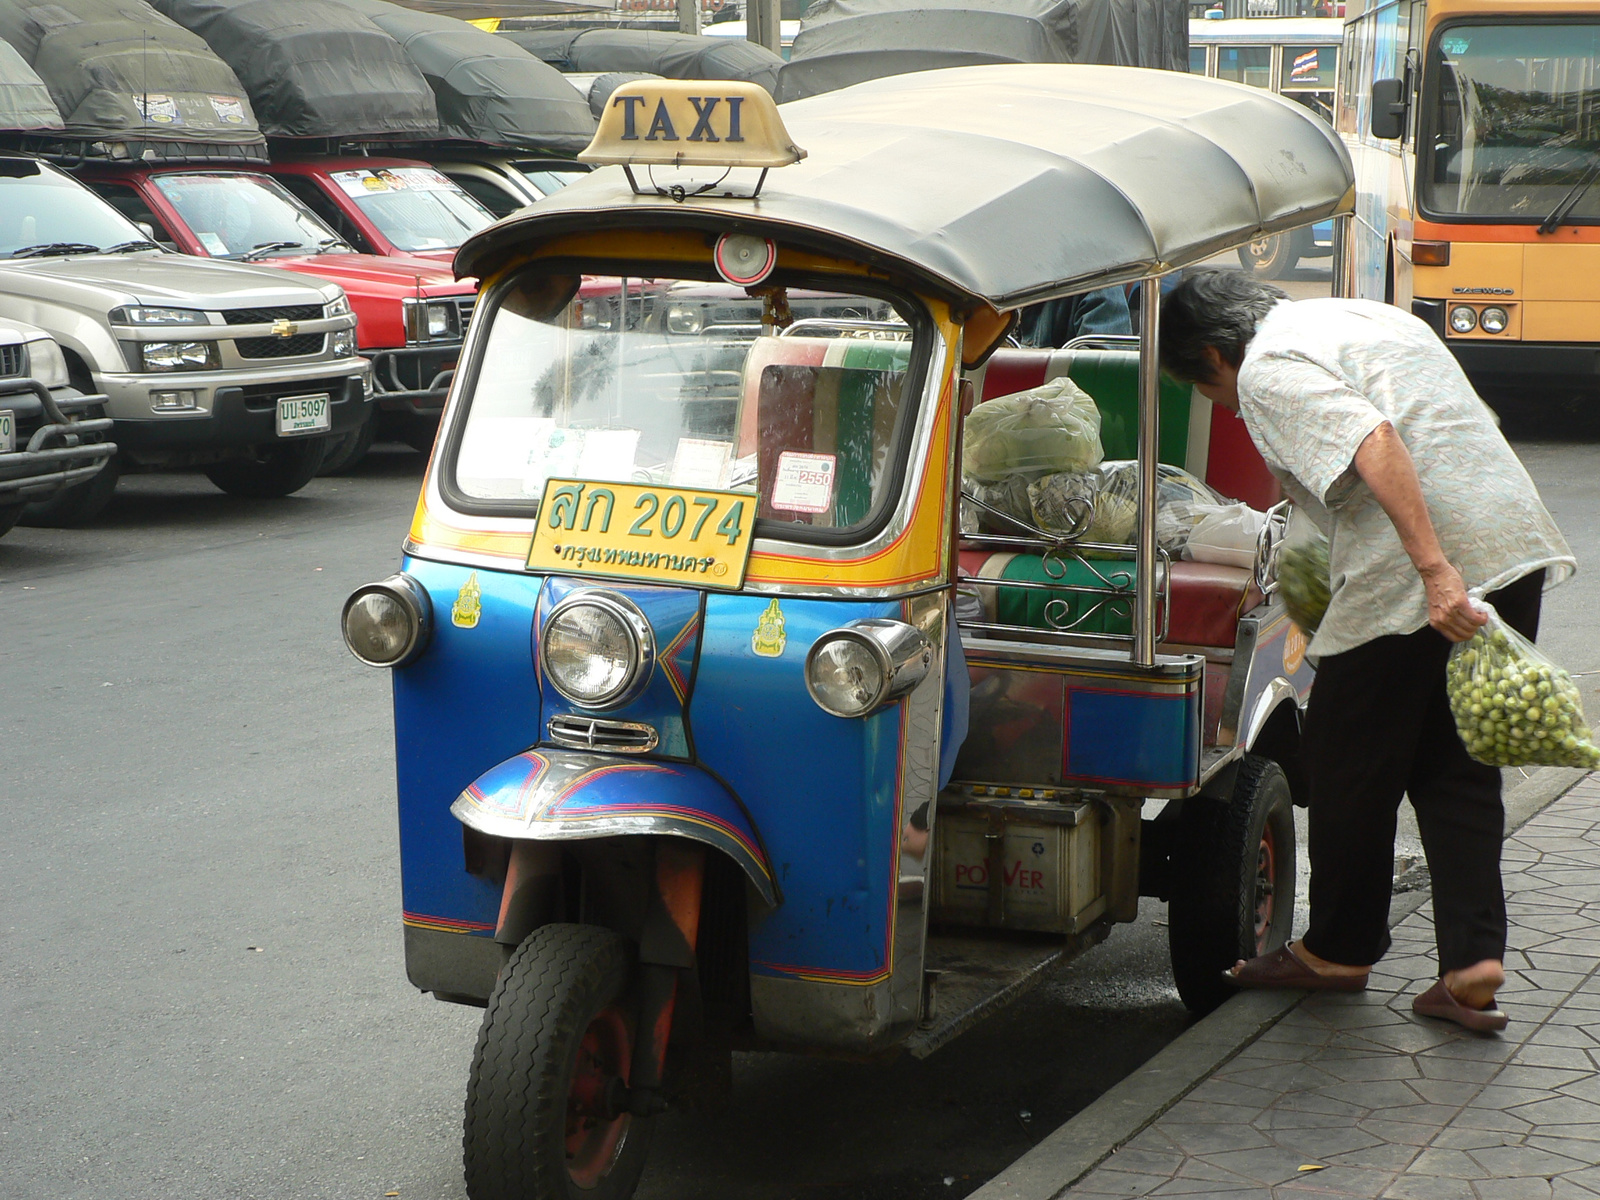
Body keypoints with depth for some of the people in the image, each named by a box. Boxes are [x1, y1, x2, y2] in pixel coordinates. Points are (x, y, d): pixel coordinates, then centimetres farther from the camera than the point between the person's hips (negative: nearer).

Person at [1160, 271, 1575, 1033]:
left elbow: (1374, 440, -22)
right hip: (1519, 544, 8)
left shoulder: (1268, 369, -5)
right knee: (1457, 768, 15)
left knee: (1349, 764, 10)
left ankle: (1338, 951, 24)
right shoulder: (1362, 316, 24)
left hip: (1411, 577, -8)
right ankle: (1474, 960, 5)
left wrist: (1435, 572, -27)